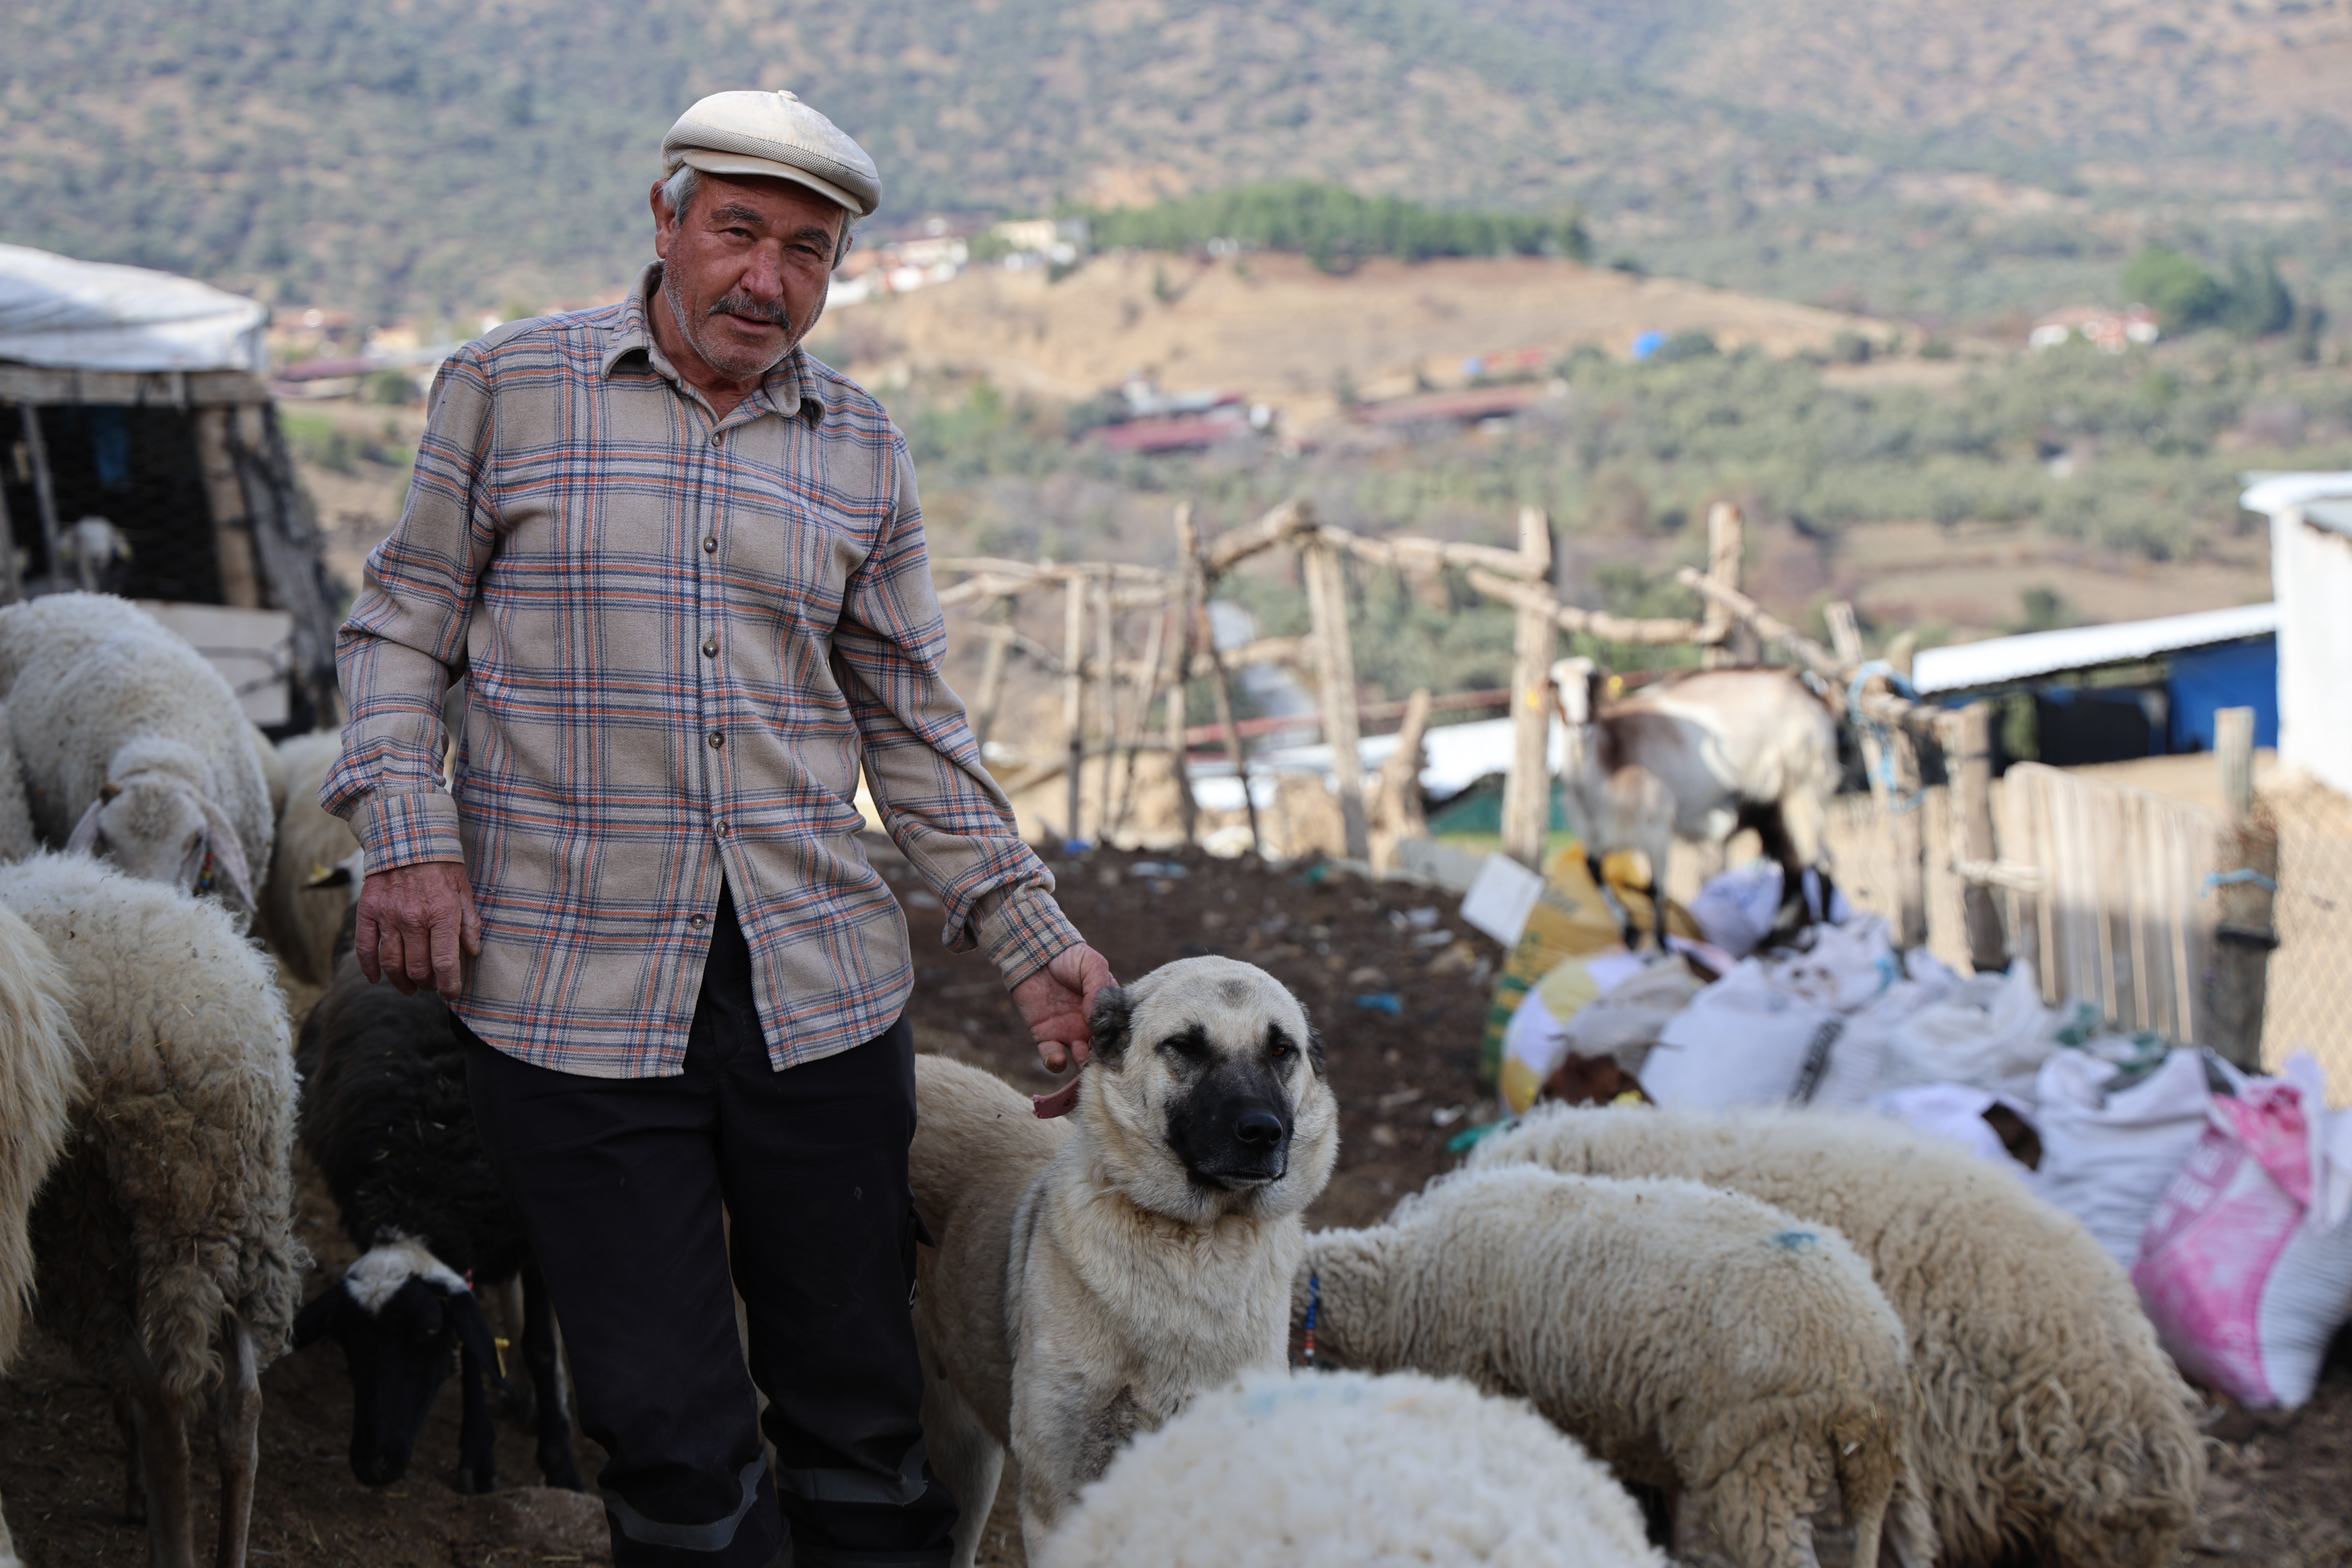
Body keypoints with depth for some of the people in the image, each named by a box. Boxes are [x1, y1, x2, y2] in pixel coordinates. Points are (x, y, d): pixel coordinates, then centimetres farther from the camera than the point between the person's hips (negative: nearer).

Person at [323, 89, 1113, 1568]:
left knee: (860, 1414, 8)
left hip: (819, 984, 3)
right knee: (672, 1431, -1)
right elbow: (405, 624, 9)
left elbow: (912, 725, 14)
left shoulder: (861, 446, 11)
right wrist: (408, 836, -6)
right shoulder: (510, 385, 4)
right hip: (573, 989, -2)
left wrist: (1035, 939, 9)